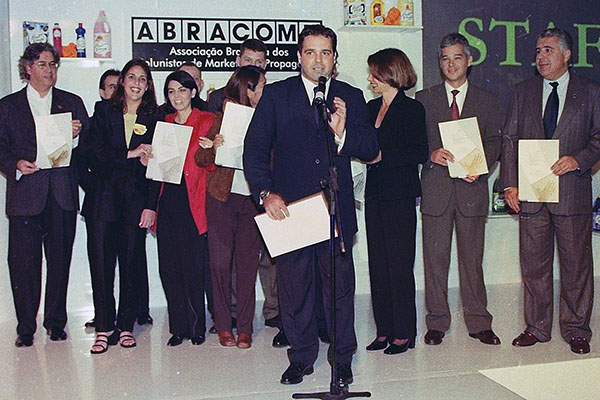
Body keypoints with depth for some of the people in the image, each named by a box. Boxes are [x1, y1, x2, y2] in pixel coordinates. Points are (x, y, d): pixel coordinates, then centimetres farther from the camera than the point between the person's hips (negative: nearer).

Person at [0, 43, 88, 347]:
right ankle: (25, 326, 12)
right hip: (25, 193, -1)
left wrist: (77, 136, -9)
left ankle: (56, 321, 19)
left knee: (60, 260, 5)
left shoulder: (72, 102, 13)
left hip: (62, 195, 1)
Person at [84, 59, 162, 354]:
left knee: (131, 264, 3)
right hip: (104, 198, 0)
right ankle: (104, 327, 8)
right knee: (101, 263, -1)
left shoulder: (155, 118, 8)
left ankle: (125, 326, 15)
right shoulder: (104, 111, 11)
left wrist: (151, 205, -6)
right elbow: (94, 150, -2)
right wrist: (131, 154, -13)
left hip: (136, 199, 0)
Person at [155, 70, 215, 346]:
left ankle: (196, 327, 13)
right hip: (168, 202, 5)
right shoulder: (164, 123, 17)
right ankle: (178, 327, 16)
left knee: (193, 267, -4)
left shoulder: (207, 121, 3)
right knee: (168, 267, 3)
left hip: (192, 203, -5)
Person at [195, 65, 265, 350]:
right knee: (220, 263, 1)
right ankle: (224, 326, 14)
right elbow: (200, 159, 0)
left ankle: (244, 328, 12)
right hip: (222, 197, -1)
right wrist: (214, 148, -20)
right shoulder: (223, 116, 2)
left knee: (248, 263, 2)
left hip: (252, 199, 1)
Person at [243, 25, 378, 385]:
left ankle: (342, 359, 25)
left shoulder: (352, 97, 8)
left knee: (340, 285, 8)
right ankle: (302, 356, 27)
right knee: (294, 287, 9)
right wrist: (266, 192, -14)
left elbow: (371, 149, 1)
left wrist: (343, 133, -18)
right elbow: (255, 149, -1)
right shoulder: (276, 95, 4)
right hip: (289, 207, 0)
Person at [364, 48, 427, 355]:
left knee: (399, 266, -1)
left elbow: (419, 153, -13)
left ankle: (404, 334, 10)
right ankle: (385, 330, 18)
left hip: (400, 197, -7)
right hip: (375, 195, 7)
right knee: (377, 266, 9)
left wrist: (381, 156, -15)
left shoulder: (411, 109, -6)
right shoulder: (371, 108, 15)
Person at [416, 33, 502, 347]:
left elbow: (494, 142, 8)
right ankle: (437, 323, 13)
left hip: (472, 188, 0)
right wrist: (431, 154, -14)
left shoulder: (486, 100, 12)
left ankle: (478, 323, 15)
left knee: (472, 258, 5)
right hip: (436, 188, 0)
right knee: (435, 258, 2)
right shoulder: (424, 99, 11)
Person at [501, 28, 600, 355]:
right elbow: (510, 140, 9)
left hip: (572, 190, -2)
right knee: (533, 265, 7)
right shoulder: (523, 92, 12)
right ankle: (537, 327, 19)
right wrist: (509, 184, -1)